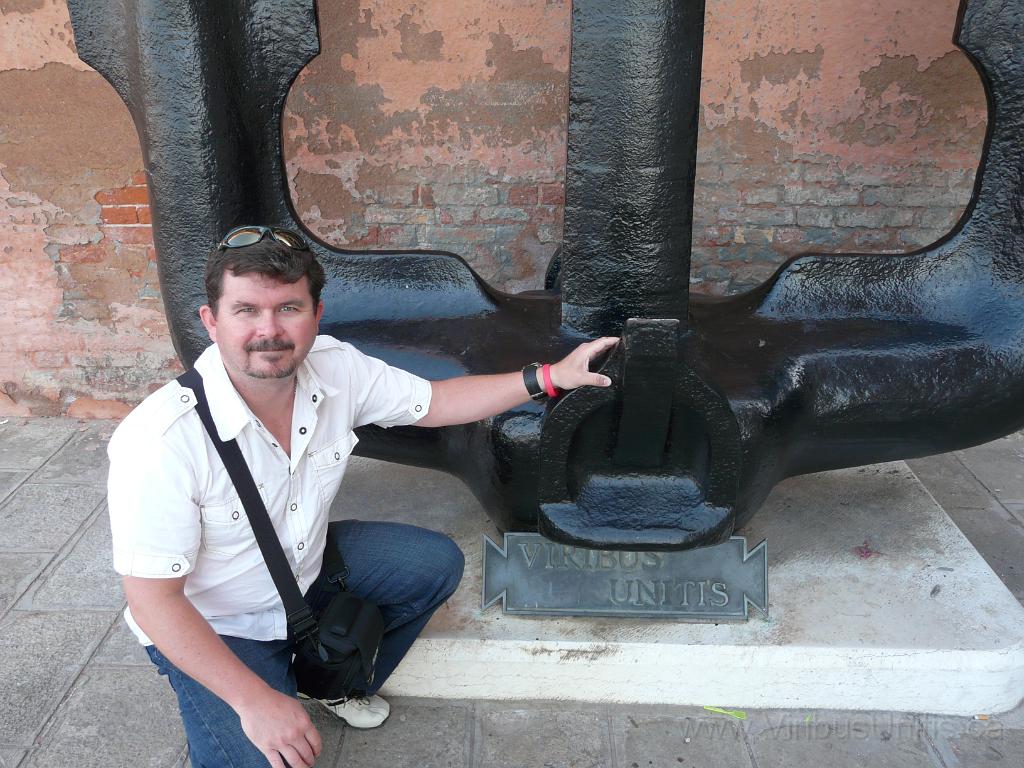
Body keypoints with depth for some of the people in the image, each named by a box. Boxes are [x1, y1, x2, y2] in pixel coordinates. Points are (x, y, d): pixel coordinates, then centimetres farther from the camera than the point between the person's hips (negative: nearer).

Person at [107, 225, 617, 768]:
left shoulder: (336, 368, -17)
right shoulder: (161, 440, -34)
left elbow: (435, 403, -2)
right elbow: (153, 601, -27)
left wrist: (548, 377, -8)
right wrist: (254, 701, -29)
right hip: (214, 627, -6)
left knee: (438, 564, 5)